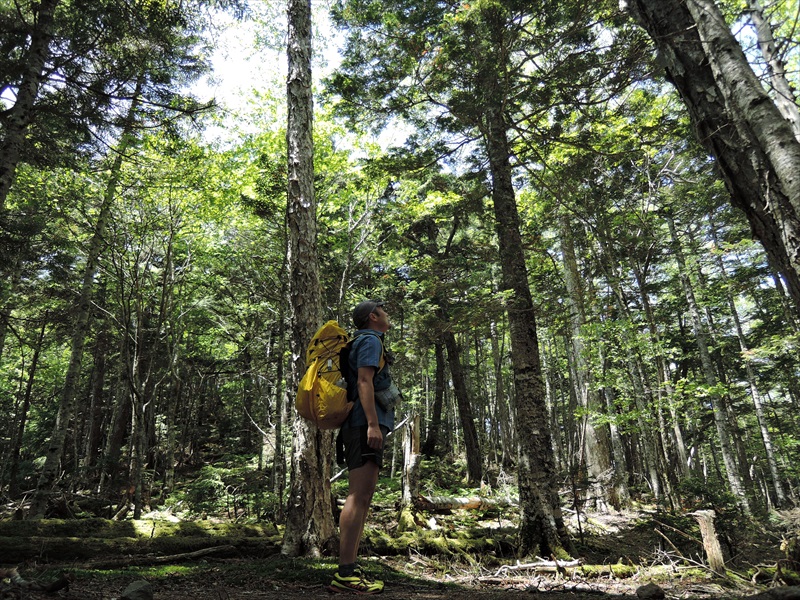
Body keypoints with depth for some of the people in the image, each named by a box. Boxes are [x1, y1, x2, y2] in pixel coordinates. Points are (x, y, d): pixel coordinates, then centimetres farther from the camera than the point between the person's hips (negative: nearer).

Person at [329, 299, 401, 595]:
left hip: (364, 427, 10)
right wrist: (373, 423, -23)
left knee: (362, 498, 8)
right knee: (359, 497, -14)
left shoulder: (367, 342, 27)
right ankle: (345, 574, -14)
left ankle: (350, 569, 10)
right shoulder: (370, 340, -2)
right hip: (365, 425, -10)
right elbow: (364, 381, -15)